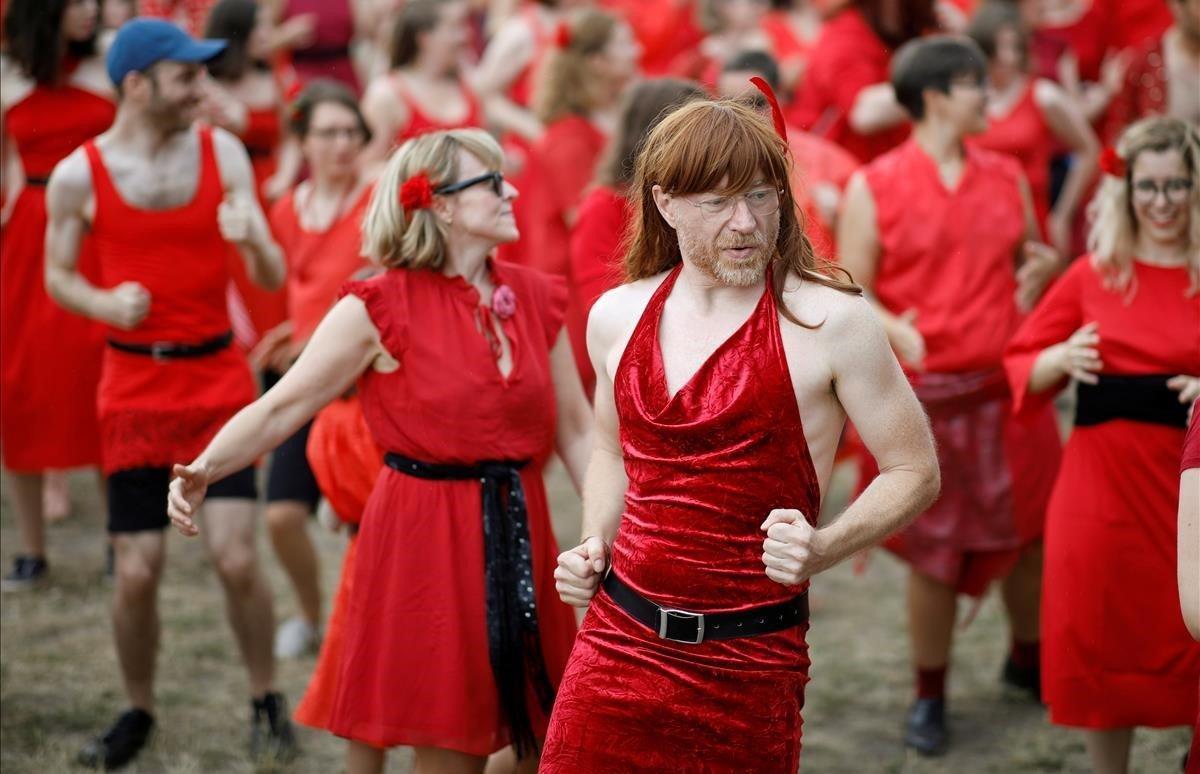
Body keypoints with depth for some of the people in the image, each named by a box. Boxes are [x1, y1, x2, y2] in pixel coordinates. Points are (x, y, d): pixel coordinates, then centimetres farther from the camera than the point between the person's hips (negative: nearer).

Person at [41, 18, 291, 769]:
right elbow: (58, 274, 8)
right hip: (135, 385, 0)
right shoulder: (78, 175, -5)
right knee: (137, 572, 0)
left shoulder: (223, 152, -1)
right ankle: (139, 711, 24)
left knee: (236, 556, -9)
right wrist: (104, 302, -13)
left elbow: (273, 278, -2)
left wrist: (252, 240, -25)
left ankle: (268, 703, 13)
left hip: (219, 376, 0)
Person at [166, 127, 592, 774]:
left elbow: (577, 433, 10)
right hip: (424, 537, -5)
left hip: (518, 537, 5)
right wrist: (203, 471, -27)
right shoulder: (381, 308, -8)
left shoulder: (537, 299, 7)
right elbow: (281, 406, -11)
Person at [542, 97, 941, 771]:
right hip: (619, 635, 4)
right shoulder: (616, 317, 5)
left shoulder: (829, 320, -10)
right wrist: (594, 544, 5)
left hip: (750, 661, -3)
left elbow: (915, 471, -5)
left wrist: (823, 549, -21)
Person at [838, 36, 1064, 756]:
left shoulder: (1007, 176, 9)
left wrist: (1041, 272, -5)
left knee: (1029, 531, 11)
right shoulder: (874, 187, -4)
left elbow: (1031, 259, 19)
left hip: (1008, 387, 4)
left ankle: (1029, 659, 36)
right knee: (934, 553, 4)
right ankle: (930, 696, 19)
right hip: (925, 397, -4)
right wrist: (894, 331, -24)